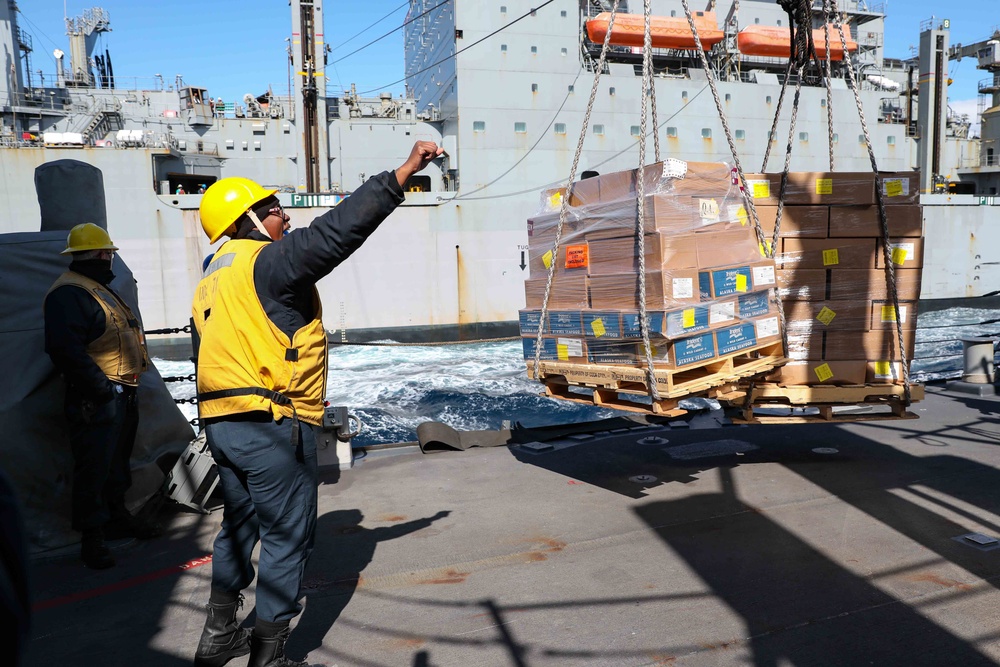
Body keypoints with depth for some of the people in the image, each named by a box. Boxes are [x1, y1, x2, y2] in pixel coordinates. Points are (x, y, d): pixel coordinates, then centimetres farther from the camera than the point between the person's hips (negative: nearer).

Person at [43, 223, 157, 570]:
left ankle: (116, 516, 35)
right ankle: (92, 537, 6)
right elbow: (66, 350, -25)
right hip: (97, 400, -10)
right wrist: (103, 388, -24)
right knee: (94, 468, -3)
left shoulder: (100, 289, 18)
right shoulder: (68, 293, -15)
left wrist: (130, 379, 13)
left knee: (118, 461, 21)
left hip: (123, 394, 10)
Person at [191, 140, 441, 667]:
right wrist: (405, 170, -18)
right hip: (273, 426, -9)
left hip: (222, 424, 10)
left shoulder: (212, 280, 16)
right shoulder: (269, 260, -12)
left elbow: (222, 353, 18)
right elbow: (340, 228, -22)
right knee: (286, 538, 3)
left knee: (239, 525, 23)